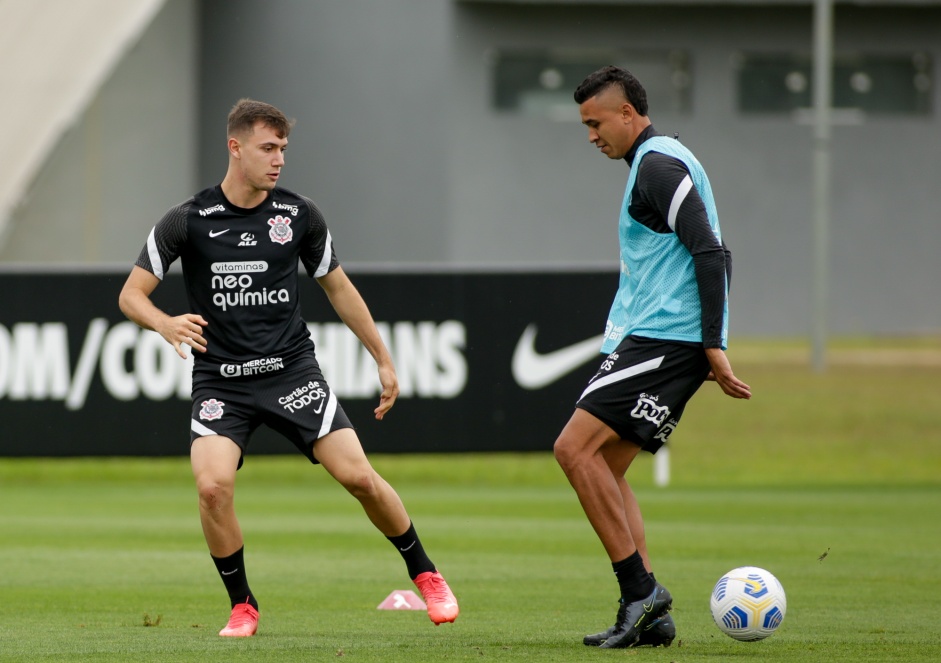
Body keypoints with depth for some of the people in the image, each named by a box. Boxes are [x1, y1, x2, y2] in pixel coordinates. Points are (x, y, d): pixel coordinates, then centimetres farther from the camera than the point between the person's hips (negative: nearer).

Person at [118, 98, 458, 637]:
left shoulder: (300, 215, 1)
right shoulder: (189, 221, -5)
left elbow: (339, 288, 15)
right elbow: (132, 294, -2)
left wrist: (384, 361, 16)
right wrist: (166, 323, -24)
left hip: (292, 370, 1)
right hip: (221, 382, -1)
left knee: (358, 475, -10)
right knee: (213, 485, -22)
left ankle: (426, 575, 13)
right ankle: (243, 607, -1)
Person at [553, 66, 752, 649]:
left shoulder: (657, 165, -11)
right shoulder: (661, 162, 21)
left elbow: (711, 254, -20)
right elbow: (708, 255, 26)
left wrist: (714, 346, -22)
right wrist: (710, 350, 24)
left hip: (662, 339, -11)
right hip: (660, 341, 11)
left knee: (576, 448, -15)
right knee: (605, 467, 9)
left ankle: (641, 590, -15)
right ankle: (649, 616, 5)